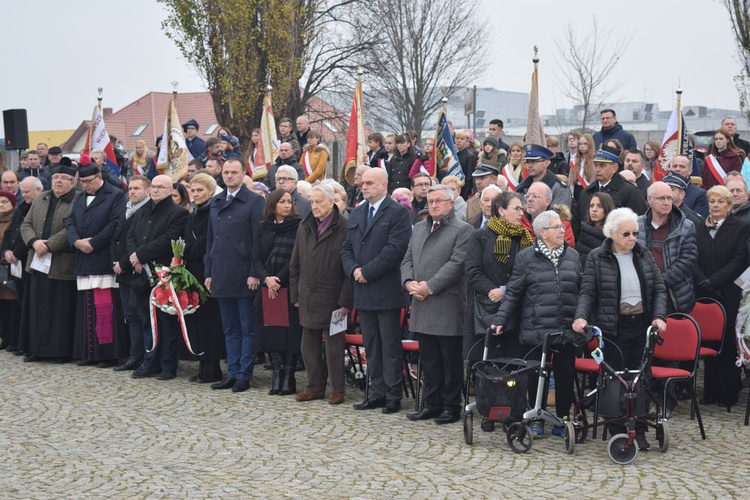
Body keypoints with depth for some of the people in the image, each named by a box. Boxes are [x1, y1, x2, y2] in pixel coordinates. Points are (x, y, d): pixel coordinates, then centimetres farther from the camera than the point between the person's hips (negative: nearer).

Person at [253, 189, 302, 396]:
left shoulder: (297, 227, -2)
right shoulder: (265, 229, 11)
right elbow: (256, 257, 7)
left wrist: (279, 279, -12)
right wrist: (267, 278, -9)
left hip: (290, 288, -4)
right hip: (267, 289, 4)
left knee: (290, 331, -5)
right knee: (270, 332, 3)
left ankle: (289, 378, 3)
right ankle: (277, 375, 10)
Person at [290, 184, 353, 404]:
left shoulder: (343, 229, -9)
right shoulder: (304, 227, 9)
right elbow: (295, 264, 15)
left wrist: (346, 301, -13)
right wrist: (295, 295, 10)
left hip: (331, 300, -6)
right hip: (308, 299, 6)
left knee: (333, 346, 1)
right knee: (309, 346, 11)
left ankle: (337, 390, 11)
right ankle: (314, 387, 21)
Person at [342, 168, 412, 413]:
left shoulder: (398, 213, -7)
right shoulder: (357, 214, 15)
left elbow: (395, 249, -17)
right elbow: (347, 248, 14)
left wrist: (367, 272, -16)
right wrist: (353, 270, -5)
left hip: (387, 291, -7)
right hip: (363, 292, 7)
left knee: (390, 347, 0)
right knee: (371, 346, 11)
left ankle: (393, 397, 6)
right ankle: (377, 393, 18)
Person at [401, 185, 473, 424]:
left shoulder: (462, 230, -5)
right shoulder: (419, 228, 17)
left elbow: (456, 264, -14)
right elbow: (407, 260, 16)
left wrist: (430, 286, -17)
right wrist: (409, 282, -4)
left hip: (448, 307, -7)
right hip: (422, 306, 7)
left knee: (451, 360, 1)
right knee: (428, 360, 12)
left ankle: (451, 407, 10)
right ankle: (432, 404, 21)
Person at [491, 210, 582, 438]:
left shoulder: (573, 256, 10)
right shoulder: (526, 257, 0)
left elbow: (581, 292, 15)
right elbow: (513, 293, 1)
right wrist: (500, 320, -6)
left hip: (566, 331, 3)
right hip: (536, 330, -2)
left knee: (565, 376, 5)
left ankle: (563, 420, 19)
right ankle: (536, 420, 19)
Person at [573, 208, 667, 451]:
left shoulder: (644, 256, 9)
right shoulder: (597, 258, 0)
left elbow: (659, 289, 10)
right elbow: (587, 292, -3)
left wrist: (659, 316, -5)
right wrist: (581, 316, -20)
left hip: (642, 325, 3)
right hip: (613, 328, -3)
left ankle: (639, 431, 14)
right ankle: (617, 432, 7)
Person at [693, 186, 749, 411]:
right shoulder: (698, 229, 13)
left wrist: (713, 282, -13)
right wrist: (702, 282, -11)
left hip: (728, 294, -3)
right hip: (704, 295, 3)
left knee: (727, 344, -3)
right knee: (708, 342, 5)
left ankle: (729, 394, 4)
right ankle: (711, 392, 12)